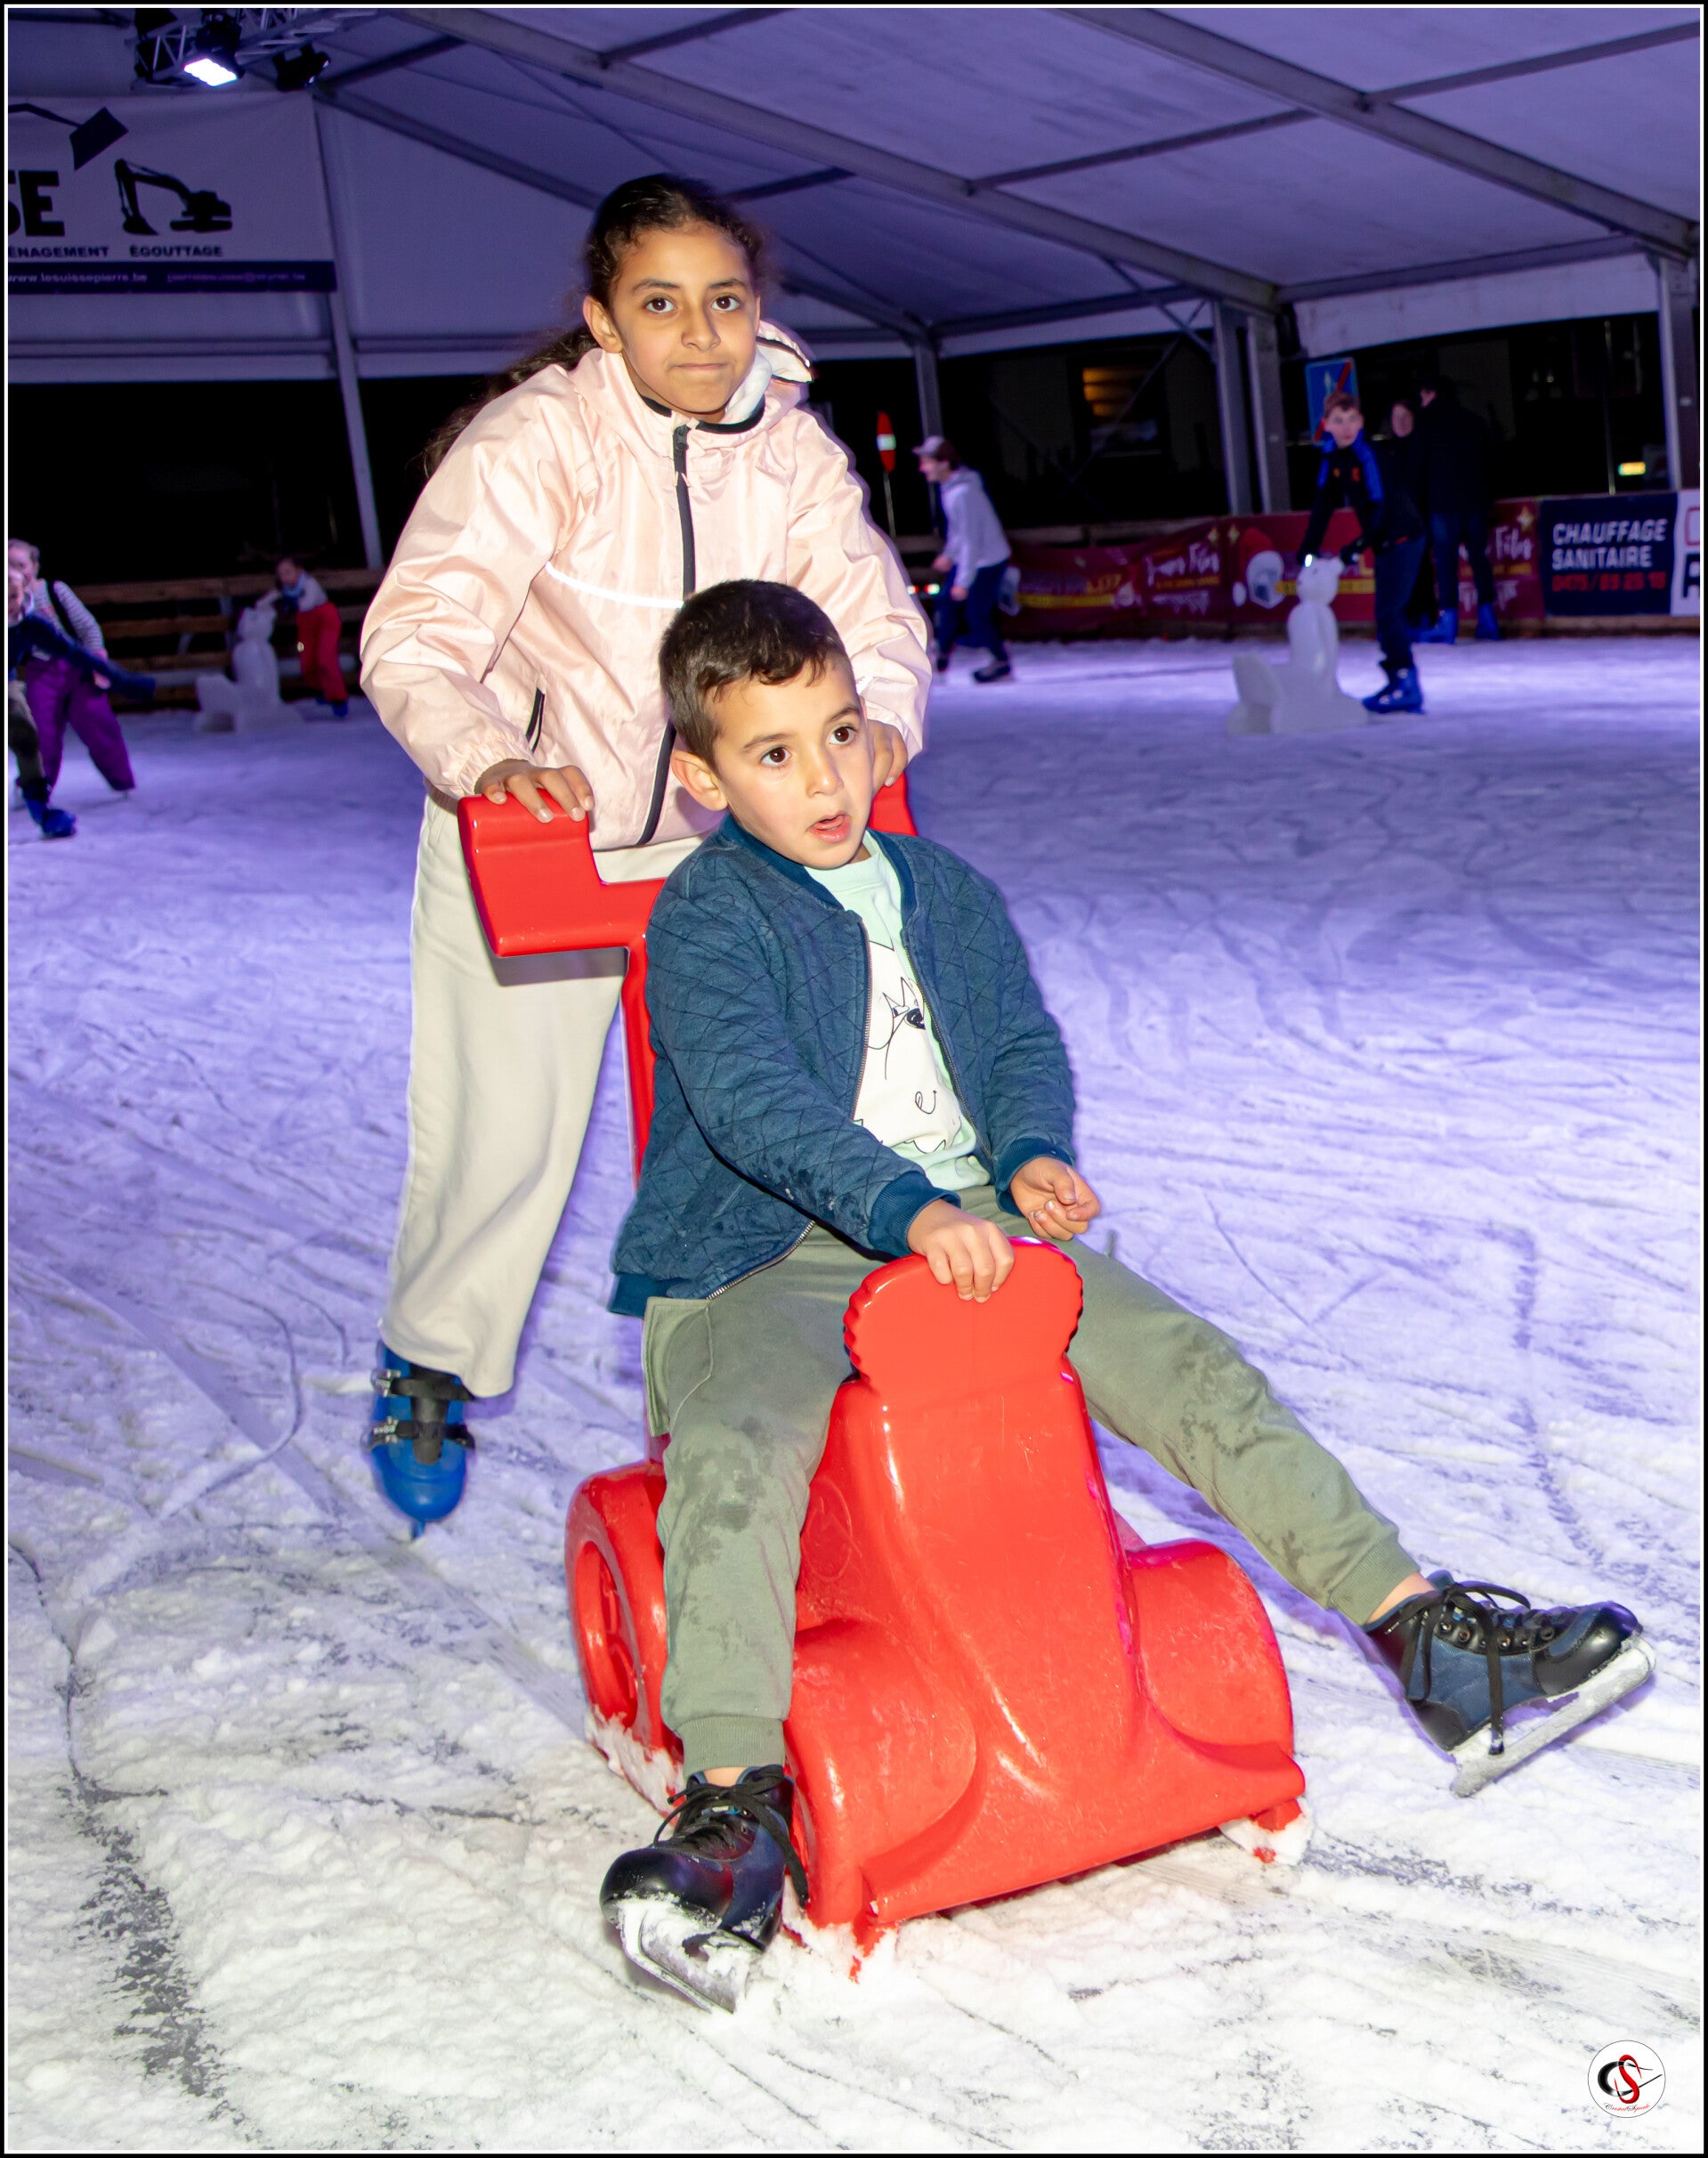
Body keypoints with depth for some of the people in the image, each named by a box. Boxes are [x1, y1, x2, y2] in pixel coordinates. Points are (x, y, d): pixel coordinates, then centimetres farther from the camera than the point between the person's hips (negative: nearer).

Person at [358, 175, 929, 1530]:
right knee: (503, 1129, -2)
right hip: (522, 830, -4)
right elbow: (416, 641, -29)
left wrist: (878, 713, -30)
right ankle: (431, 1368, 25)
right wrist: (487, 757, -48)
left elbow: (875, 611, -7)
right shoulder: (539, 437, -22)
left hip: (709, 836, 4)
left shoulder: (790, 448, -7)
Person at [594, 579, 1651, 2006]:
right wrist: (904, 1208, -35)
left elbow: (1023, 1043, 14)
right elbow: (753, 1098, -21)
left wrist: (1034, 1153, -10)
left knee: (1187, 1365, -9)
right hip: (763, 1262, -5)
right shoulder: (703, 922, -7)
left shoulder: (949, 894, 14)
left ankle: (1419, 1623, -3)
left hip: (968, 1228, 5)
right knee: (736, 1456, -35)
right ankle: (735, 1801, -34)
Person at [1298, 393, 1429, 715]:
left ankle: (1404, 682, -8)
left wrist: (1359, 546, -28)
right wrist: (1308, 548, 3)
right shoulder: (1332, 459, 4)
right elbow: (1323, 505, 10)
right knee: (1389, 614, 10)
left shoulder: (1368, 455, -20)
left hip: (1403, 538, -9)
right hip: (1384, 543, 9)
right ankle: (1405, 689, 15)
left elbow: (1383, 507, -24)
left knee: (1387, 612, -13)